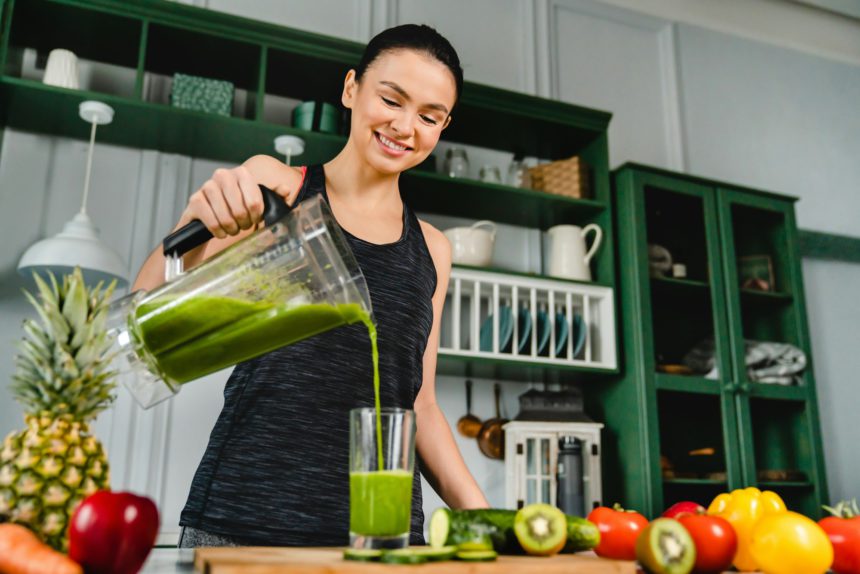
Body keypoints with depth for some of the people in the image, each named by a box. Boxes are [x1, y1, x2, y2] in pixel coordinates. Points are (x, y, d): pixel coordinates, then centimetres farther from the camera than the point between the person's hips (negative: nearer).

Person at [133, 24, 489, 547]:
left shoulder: (431, 251, 10)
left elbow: (420, 406, 12)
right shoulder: (272, 186, 1)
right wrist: (197, 224, -25)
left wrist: (478, 511, 0)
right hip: (243, 519, -2)